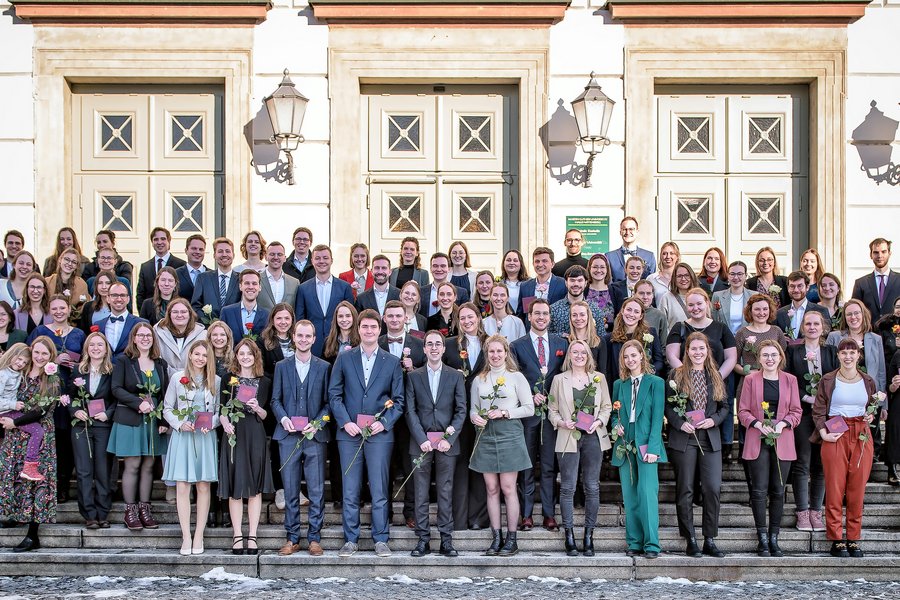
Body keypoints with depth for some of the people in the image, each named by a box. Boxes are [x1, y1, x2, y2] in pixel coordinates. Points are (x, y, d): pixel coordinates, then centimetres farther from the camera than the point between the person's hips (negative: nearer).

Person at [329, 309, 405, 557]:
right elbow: (334, 394, 5)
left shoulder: (392, 362, 8)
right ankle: (350, 540, 11)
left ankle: (381, 539, 9)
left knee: (379, 490, 0)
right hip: (349, 433, 0)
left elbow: (398, 399, 7)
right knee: (350, 491, 3)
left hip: (379, 434, 0)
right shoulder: (344, 359, 8)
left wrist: (384, 422, -8)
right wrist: (345, 422, -8)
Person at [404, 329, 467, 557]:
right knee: (421, 493, 3)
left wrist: (449, 438, -9)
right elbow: (410, 411, 1)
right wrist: (422, 439, -10)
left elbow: (461, 410, 2)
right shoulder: (413, 376, 7)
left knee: (446, 493, 3)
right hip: (421, 442, 0)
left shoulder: (456, 376, 7)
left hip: (446, 442, 0)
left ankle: (446, 540, 7)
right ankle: (423, 539, 8)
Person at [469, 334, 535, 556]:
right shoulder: (479, 380, 11)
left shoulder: (516, 377, 1)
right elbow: (473, 409, 15)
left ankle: (511, 538, 4)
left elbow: (529, 408, -1)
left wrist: (505, 413, -12)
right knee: (492, 489, 5)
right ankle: (496, 538, 11)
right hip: (486, 435, 3)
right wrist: (475, 418, -8)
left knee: (508, 488, -3)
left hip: (510, 435, -3)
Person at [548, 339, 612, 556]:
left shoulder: (598, 378, 10)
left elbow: (607, 407, 12)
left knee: (592, 487, 2)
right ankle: (569, 535, 6)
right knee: (568, 488, -1)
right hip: (569, 438, -1)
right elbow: (552, 410, 8)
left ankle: (588, 535, 9)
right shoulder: (560, 379, 7)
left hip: (593, 437, 1)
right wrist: (562, 422, -10)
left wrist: (599, 421, -6)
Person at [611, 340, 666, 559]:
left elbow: (657, 417, -5)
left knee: (647, 493, -12)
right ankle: (634, 543, 11)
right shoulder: (619, 384, 14)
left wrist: (652, 448, -13)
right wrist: (616, 425, -3)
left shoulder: (655, 382, 1)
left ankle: (651, 544, -8)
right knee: (629, 497, 5)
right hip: (625, 445, 4)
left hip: (646, 445, -4)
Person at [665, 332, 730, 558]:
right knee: (685, 490, 1)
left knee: (713, 488, -6)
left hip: (710, 439, 2)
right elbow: (667, 405, 0)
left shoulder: (716, 376, 12)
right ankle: (691, 541, 8)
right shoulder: (678, 375, 3)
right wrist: (680, 423, -14)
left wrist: (713, 420, -6)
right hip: (684, 438, -2)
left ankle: (709, 541, 3)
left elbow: (724, 406, 12)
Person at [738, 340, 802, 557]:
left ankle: (774, 538, 13)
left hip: (782, 442, 1)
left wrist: (783, 424, -11)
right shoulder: (750, 380, 3)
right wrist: (758, 424, -14)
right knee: (759, 491, -3)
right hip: (757, 442, -1)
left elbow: (796, 411, 7)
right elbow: (742, 411, 3)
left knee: (778, 491, 5)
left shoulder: (790, 380, 7)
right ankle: (762, 539, 3)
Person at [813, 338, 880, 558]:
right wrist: (823, 433, -12)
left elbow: (875, 408, 23)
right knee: (835, 488, -3)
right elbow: (818, 411, 1)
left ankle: (854, 539, 12)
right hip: (835, 437, -2)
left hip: (862, 437, 2)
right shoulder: (827, 381, 3)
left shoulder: (868, 382, 10)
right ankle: (836, 540, 4)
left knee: (857, 489, 2)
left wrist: (872, 416, 2)